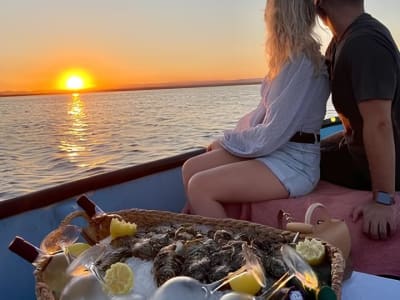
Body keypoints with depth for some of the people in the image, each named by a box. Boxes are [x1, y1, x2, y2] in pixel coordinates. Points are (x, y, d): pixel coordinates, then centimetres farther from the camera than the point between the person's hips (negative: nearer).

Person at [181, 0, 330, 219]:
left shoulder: (303, 62, -19)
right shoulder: (291, 57, 11)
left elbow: (273, 134, -21)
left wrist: (226, 141, -6)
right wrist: (229, 138, 4)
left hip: (293, 163, -9)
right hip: (274, 151, 9)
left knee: (200, 186, -20)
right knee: (191, 168, 0)